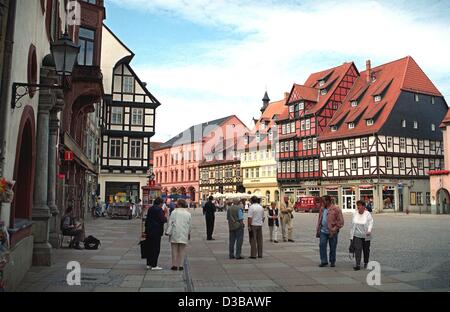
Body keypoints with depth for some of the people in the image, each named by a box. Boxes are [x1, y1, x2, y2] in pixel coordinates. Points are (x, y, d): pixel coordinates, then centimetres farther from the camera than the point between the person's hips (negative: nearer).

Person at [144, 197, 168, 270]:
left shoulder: (150, 209, 11)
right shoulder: (159, 209, -14)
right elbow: (162, 220, -18)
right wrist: (166, 217, -1)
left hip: (149, 231, 8)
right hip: (156, 231, -8)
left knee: (150, 248, 15)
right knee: (156, 248, -1)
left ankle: (149, 264, 21)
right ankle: (154, 265, 2)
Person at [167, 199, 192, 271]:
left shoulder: (174, 212, -5)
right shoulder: (188, 214, 4)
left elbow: (170, 223, -6)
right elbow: (190, 225, 9)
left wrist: (169, 233, -1)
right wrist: (189, 233, 22)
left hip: (175, 234, -2)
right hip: (184, 235, 2)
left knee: (174, 250, 6)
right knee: (182, 250, 7)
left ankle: (174, 265, 7)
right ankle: (180, 265, 6)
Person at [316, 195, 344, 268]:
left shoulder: (336, 210, -10)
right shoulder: (322, 209, 9)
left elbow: (340, 222, -9)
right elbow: (319, 220, 15)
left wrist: (334, 230, -14)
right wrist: (318, 231, 11)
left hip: (332, 232, -4)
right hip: (323, 231, 4)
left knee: (332, 248, 7)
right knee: (322, 245, -3)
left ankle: (332, 262, 23)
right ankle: (324, 261, 7)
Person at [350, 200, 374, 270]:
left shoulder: (367, 214, -8)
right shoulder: (355, 213, 3)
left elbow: (371, 223, -14)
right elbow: (353, 224, 8)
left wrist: (369, 230, -32)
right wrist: (351, 235, 10)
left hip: (366, 236, -2)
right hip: (357, 235, 2)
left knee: (366, 250, 13)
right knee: (357, 249, -10)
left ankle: (366, 263, 34)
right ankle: (358, 265, -11)